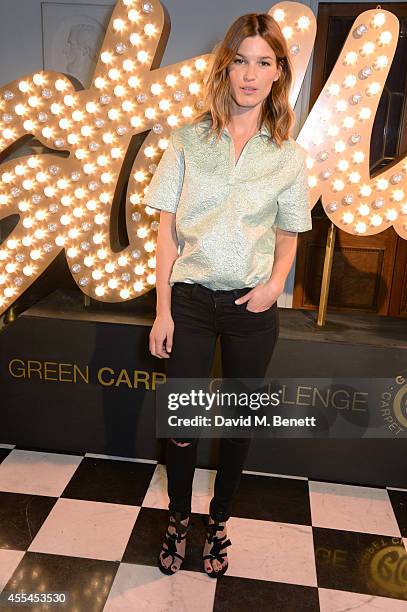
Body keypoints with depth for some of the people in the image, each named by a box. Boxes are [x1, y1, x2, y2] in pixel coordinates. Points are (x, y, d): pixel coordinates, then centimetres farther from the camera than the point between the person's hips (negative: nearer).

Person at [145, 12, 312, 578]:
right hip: (191, 299, 0)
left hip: (252, 305, 1)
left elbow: (287, 236, 9)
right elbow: (167, 229, -1)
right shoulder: (188, 139, 0)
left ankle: (219, 521, 37)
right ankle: (179, 519, 35)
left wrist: (276, 284, -12)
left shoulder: (288, 154, 2)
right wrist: (162, 311, -5)